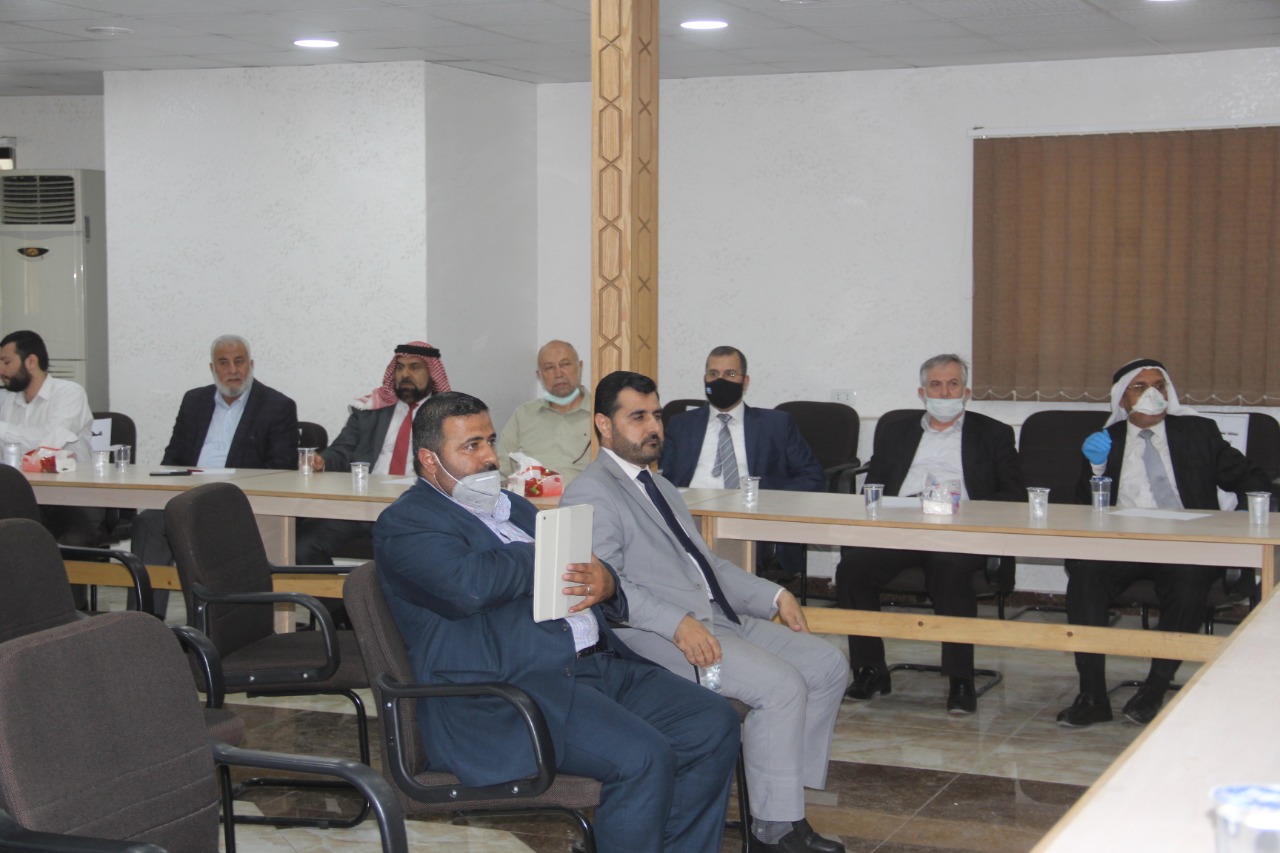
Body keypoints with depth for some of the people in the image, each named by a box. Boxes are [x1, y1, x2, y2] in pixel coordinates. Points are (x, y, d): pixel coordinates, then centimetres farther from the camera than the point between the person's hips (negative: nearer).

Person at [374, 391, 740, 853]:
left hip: (599, 665, 9)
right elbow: (468, 585, -22)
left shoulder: (512, 507, 25)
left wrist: (605, 581, -2)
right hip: (500, 693, -9)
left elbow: (572, 573, 24)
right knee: (642, 758, -26)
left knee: (714, 724, -5)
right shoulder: (403, 523, -2)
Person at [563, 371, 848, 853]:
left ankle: (786, 797, 2)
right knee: (782, 686, -24)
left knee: (827, 664, 0)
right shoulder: (590, 495, -6)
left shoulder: (659, 487, 26)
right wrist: (677, 624, -28)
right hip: (656, 635, -10)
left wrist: (774, 596, 13)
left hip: (718, 618, 10)